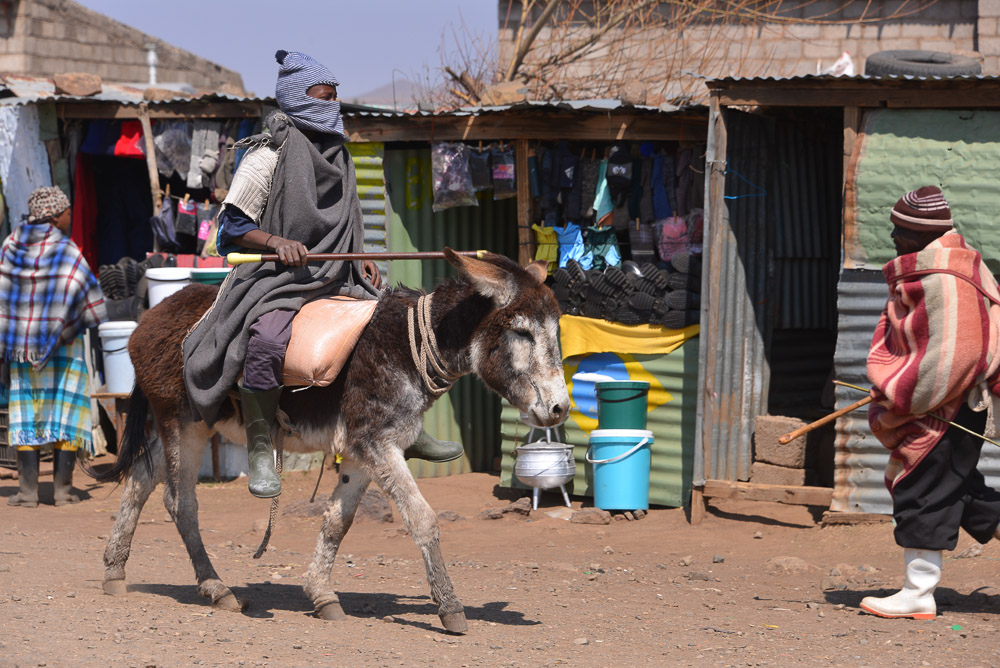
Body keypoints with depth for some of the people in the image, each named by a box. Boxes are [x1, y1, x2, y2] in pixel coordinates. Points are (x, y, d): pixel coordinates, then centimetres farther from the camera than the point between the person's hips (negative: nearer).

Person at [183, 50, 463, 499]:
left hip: (336, 277, 8)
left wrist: (359, 257, 10)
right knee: (267, 339, -36)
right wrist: (277, 242, -25)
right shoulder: (269, 155, -9)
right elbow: (232, 226, -10)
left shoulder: (335, 154, 14)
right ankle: (260, 454, -25)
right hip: (278, 278, -8)